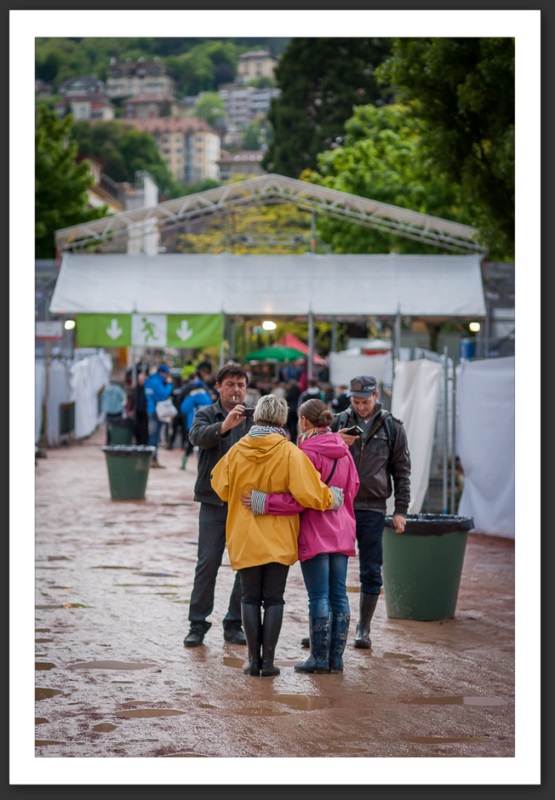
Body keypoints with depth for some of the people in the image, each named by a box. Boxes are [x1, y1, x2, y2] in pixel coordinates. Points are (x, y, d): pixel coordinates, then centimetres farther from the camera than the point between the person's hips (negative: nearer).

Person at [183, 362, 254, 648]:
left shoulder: (254, 417, 8)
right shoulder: (206, 415, 4)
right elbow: (198, 436, -18)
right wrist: (224, 426, -37)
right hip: (214, 501, -2)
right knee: (207, 563, -3)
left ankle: (235, 623, 14)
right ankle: (198, 624, 6)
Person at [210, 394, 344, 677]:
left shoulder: (237, 451, -3)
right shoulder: (290, 453, -11)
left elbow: (221, 487, 9)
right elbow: (308, 493, -16)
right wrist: (331, 498, 3)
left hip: (245, 539, 1)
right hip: (279, 539, -1)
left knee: (250, 598, 9)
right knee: (273, 599, 6)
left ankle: (254, 659, 7)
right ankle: (268, 660, 4)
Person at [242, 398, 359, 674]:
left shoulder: (307, 453, -14)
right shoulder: (343, 450, 8)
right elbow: (353, 487, 16)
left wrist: (262, 502, -19)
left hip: (315, 534, -7)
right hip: (341, 532, 7)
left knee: (319, 596, -3)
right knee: (339, 594, 8)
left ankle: (320, 658, 2)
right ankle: (336, 657, 12)